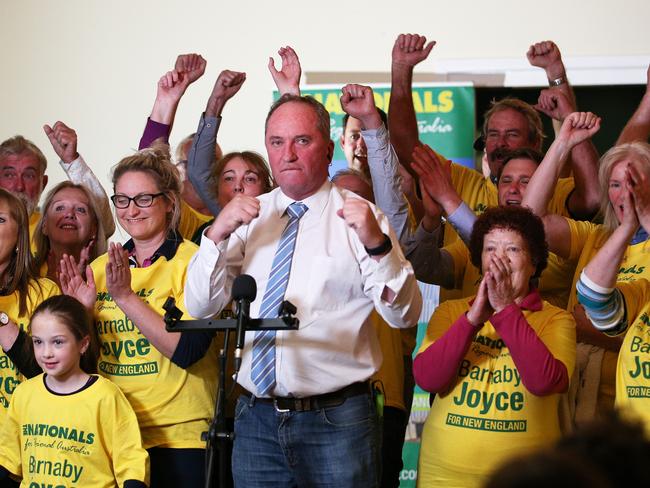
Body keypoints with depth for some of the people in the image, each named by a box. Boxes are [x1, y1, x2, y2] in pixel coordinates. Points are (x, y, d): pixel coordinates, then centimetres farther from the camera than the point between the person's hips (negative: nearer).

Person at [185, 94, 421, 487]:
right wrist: (217, 235, -12)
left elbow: (405, 316, -10)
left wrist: (377, 244, -25)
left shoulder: (359, 217, -1)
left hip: (336, 422, -3)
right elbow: (200, 307, 3)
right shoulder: (250, 215, 10)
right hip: (256, 418, 3)